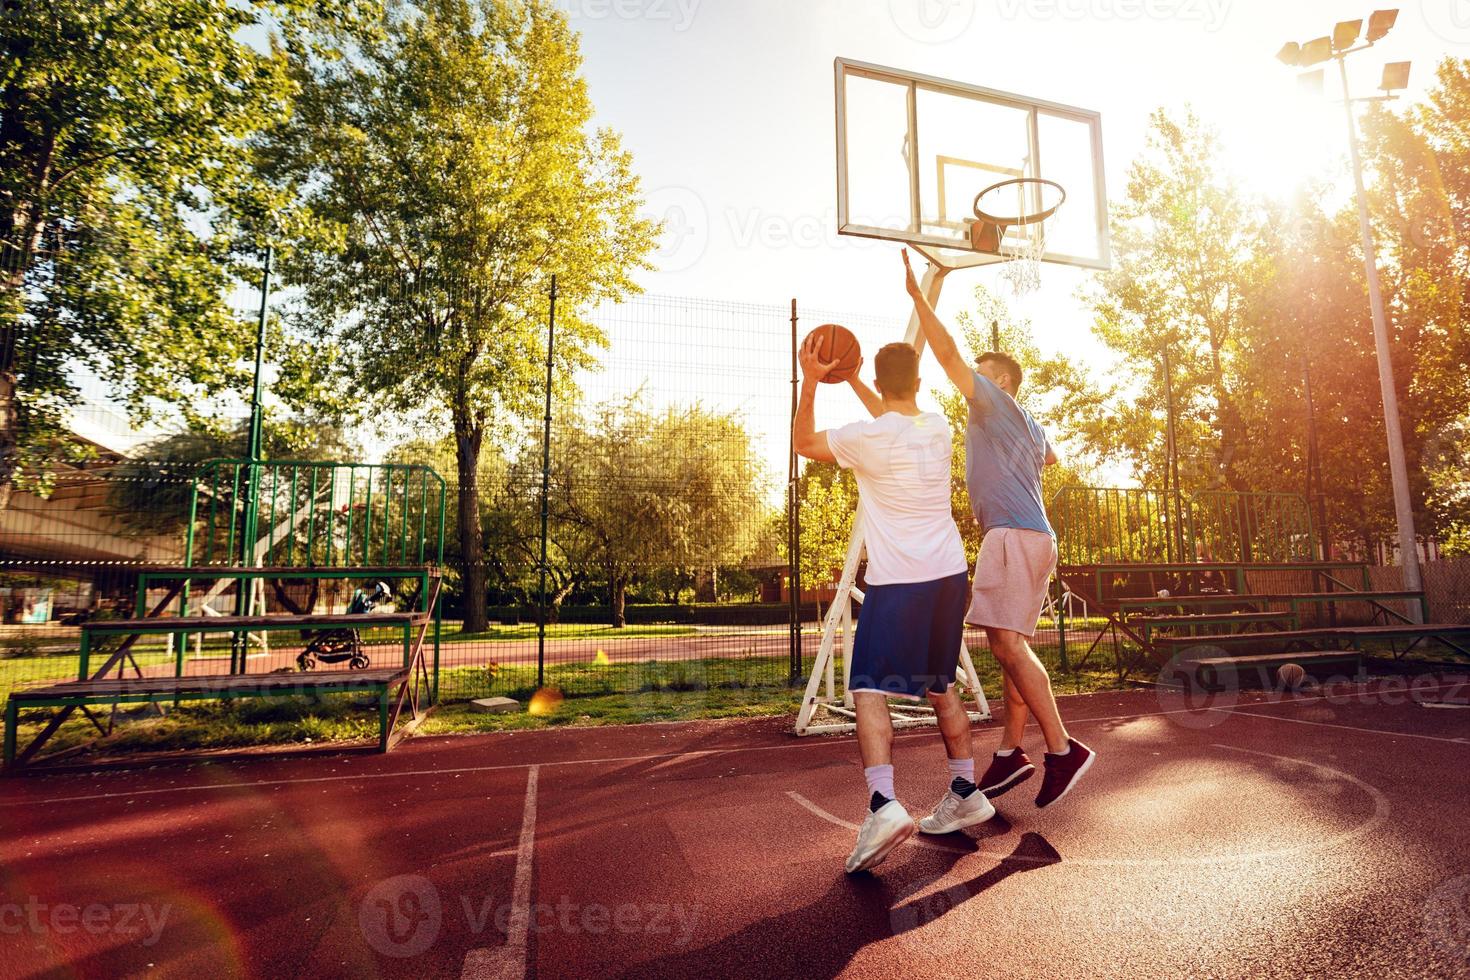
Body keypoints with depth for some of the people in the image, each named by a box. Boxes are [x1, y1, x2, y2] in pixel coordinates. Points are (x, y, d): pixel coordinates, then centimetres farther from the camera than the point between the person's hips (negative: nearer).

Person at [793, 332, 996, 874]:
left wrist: (809, 383, 5)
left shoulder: (867, 437, -12)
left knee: (870, 690, -6)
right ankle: (965, 793, 26)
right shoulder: (938, 427, 7)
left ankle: (882, 804, -22)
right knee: (940, 685, 19)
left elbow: (803, 442, 5)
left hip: (897, 582, -7)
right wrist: (852, 381, 34)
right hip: (950, 573, 7)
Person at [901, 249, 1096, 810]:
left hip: (1014, 534, -10)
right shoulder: (1028, 425, 25)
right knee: (1009, 645, 9)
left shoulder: (995, 403, -1)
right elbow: (1050, 457, 45)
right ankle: (1010, 754, 13)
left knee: (1008, 642, -15)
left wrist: (917, 295, -7)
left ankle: (1063, 750, -12)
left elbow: (948, 354, -10)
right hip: (1028, 534, 10)